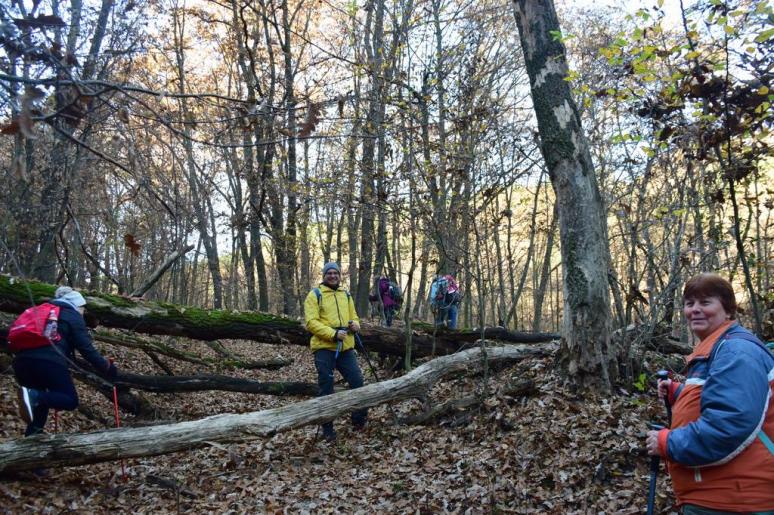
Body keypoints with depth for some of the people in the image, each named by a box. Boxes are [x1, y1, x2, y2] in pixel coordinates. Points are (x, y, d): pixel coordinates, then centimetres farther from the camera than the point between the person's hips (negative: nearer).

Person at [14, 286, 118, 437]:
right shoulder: (73, 316, 10)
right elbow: (86, 348, 4)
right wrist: (106, 367, 14)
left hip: (22, 360, 7)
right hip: (48, 361, -7)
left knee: (41, 399, 27)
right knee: (71, 400, 5)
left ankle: (33, 434, 13)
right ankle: (34, 396, -18)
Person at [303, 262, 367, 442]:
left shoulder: (346, 295, 15)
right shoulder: (315, 295, -3)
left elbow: (353, 317, 22)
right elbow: (311, 322, -12)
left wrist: (355, 325, -3)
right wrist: (333, 334, -23)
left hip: (346, 347, 5)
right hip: (324, 348, -4)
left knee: (357, 381, 3)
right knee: (326, 389, 1)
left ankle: (359, 418, 22)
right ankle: (327, 428, 13)